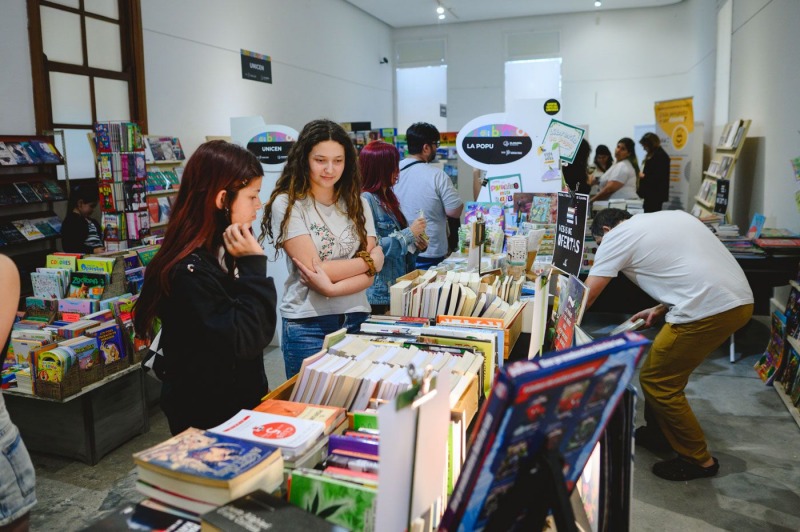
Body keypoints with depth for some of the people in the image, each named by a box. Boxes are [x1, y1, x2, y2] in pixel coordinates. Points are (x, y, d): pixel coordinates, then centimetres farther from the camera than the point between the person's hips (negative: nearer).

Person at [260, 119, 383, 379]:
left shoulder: (357, 204, 5)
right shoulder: (287, 204, -7)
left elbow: (368, 275, -1)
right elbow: (312, 269, -13)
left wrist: (331, 288, -19)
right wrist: (371, 259, -4)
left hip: (356, 320, 4)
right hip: (307, 326, -4)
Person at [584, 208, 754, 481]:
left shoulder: (617, 236, 0)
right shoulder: (671, 216, 23)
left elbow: (586, 295, 1)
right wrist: (660, 310, 22)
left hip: (710, 309, -9)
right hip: (740, 300, 9)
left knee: (655, 380, 6)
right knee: (665, 369, 23)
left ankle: (698, 459, 18)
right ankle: (658, 433, 38)